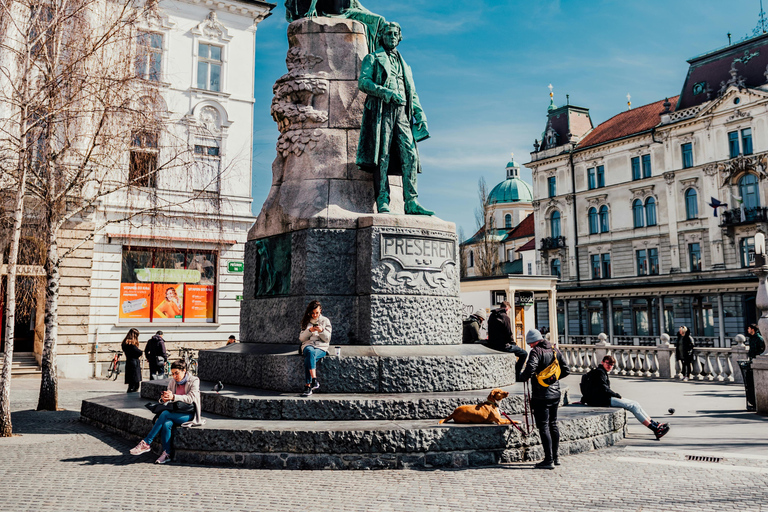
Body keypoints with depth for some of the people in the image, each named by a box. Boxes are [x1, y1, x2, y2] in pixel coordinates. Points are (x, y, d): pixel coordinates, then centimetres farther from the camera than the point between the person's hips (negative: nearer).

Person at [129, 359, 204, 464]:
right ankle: (166, 454, -26)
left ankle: (146, 443, -24)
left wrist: (173, 397, -33)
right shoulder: (172, 382, 11)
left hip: (189, 415, -5)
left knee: (165, 414, -28)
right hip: (176, 414, 5)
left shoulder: (194, 381, -5)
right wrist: (164, 398, -17)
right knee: (166, 424, -30)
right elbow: (168, 398, 8)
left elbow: (191, 398, -19)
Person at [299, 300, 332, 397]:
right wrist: (309, 331, -8)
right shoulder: (306, 321, 17)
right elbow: (301, 338, 10)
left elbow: (327, 339, 6)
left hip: (321, 347, -1)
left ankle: (308, 386, -33)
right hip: (308, 345, 1)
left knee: (308, 359, -34)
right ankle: (314, 380, -43)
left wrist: (321, 331, -13)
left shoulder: (325, 321, 12)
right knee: (310, 352, -37)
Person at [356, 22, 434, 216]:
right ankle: (383, 202, -14)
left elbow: (413, 94, 27)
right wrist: (387, 92, -14)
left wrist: (420, 115, 10)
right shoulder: (372, 58, 16)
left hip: (402, 113, 4)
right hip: (381, 110, -4)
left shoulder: (405, 65, 32)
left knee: (410, 154, -10)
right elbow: (363, 82, -1)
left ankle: (411, 203, -13)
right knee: (382, 156, -12)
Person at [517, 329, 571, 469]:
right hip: (555, 393, 7)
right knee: (553, 424, 16)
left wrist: (521, 378, -6)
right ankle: (555, 457, 23)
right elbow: (566, 370, 11)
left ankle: (549, 460, -2)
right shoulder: (554, 350, 8)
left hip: (541, 396, -7)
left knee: (544, 427, -3)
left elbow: (530, 370, -25)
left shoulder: (536, 352, -13)